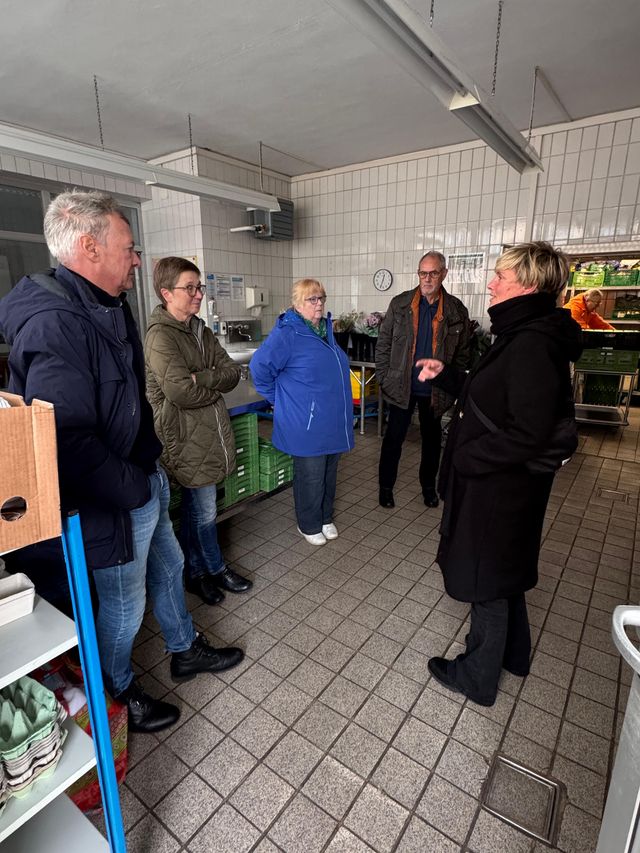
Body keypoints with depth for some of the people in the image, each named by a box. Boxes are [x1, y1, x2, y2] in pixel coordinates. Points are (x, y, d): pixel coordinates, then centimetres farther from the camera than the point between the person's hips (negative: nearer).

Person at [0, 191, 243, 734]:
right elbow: (68, 441, -30)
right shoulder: (54, 325, -26)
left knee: (168, 569, 25)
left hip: (145, 481, 10)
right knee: (124, 607, 13)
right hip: (113, 505, -9)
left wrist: (152, 467, 12)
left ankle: (186, 651, 50)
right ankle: (119, 694, 42)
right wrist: (136, 489, -18)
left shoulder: (111, 308, 7)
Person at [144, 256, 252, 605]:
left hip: (209, 432, 8)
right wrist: (215, 387, -6)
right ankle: (214, 568, 29)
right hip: (186, 438, -8)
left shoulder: (201, 331, 12)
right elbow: (180, 391, -24)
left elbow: (233, 372, 2)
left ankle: (197, 572, 36)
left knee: (197, 508, 19)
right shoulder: (160, 336, -14)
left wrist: (200, 378, -16)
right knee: (203, 512, 6)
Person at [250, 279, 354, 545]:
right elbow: (260, 367, -18)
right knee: (310, 476, 6)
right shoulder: (287, 334, -16)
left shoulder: (325, 328, 11)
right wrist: (278, 399, -8)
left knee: (329, 473, 19)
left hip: (333, 421, 8)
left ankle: (325, 518, 38)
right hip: (307, 424, -8)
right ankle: (309, 525, 28)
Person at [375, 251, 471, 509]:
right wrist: (384, 378, -4)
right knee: (393, 437, 7)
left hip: (436, 390, 1)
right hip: (401, 386, -1)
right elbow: (384, 343, 1)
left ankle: (428, 486, 34)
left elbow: (463, 352, 4)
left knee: (432, 439, 15)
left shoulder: (456, 310, -1)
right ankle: (386, 486, 24)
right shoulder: (400, 303, -2)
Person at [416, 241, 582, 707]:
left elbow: (529, 434, -28)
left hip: (501, 485, -10)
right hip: (501, 480, 10)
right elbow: (488, 397, 14)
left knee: (487, 579, 9)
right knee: (503, 571, 25)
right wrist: (445, 374, 6)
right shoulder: (523, 335, 7)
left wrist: (467, 456, -19)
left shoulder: (533, 345, -24)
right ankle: (513, 653, 48)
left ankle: (478, 676, 32)